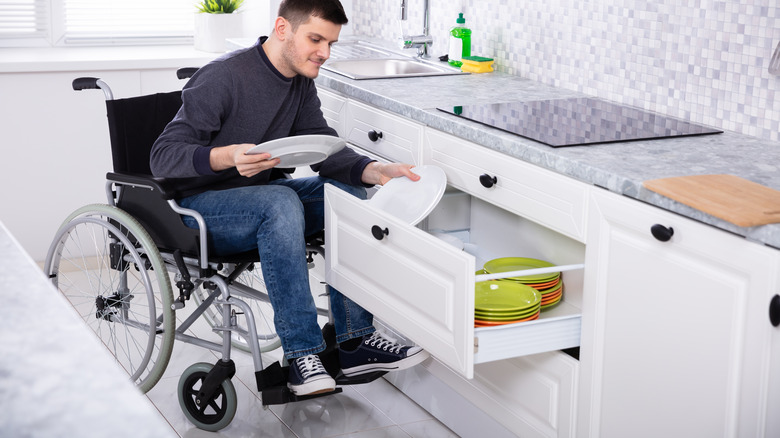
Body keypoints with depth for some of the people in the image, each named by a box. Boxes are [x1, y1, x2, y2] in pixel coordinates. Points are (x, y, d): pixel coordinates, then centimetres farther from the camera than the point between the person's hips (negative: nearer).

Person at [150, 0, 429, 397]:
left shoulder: (301, 83, 5)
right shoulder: (225, 76, -20)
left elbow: (326, 149, -2)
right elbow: (163, 156, -24)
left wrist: (375, 171, -21)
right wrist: (227, 156, -42)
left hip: (258, 196, 8)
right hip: (198, 206, -8)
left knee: (348, 191, -12)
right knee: (280, 201, -35)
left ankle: (354, 340, -13)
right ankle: (302, 356, -33)